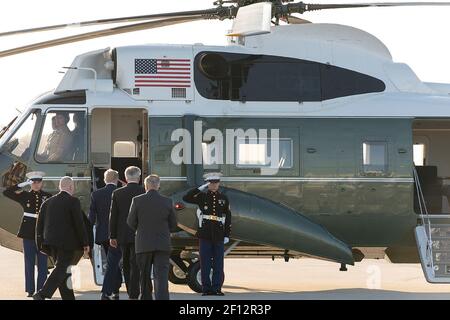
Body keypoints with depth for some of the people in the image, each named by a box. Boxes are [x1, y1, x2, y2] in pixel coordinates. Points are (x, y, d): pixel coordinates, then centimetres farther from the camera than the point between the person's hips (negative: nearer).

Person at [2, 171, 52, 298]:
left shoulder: (48, 197, 3)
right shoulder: (24, 196, 4)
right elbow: (6, 192, -3)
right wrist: (23, 184, -9)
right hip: (28, 233, 0)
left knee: (42, 263, 2)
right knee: (29, 263, 3)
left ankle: (41, 289, 6)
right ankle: (30, 290, 6)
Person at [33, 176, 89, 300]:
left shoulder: (48, 202, 12)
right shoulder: (73, 201, -6)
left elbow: (40, 224, 12)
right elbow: (80, 223, -9)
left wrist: (40, 244, 17)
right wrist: (85, 243, -4)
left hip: (51, 241, 7)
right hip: (67, 241, -7)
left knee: (63, 271, 14)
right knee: (61, 268, -10)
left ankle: (69, 298, 16)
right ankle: (42, 294, -25)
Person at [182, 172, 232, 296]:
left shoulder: (223, 199, 9)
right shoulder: (202, 197, 5)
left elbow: (228, 218, 10)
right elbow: (186, 198, -8)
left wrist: (227, 235, 4)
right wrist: (201, 188, -9)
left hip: (219, 236, 1)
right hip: (205, 235, -1)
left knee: (218, 264, 2)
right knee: (205, 264, 0)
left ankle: (217, 288, 6)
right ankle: (206, 288, 4)